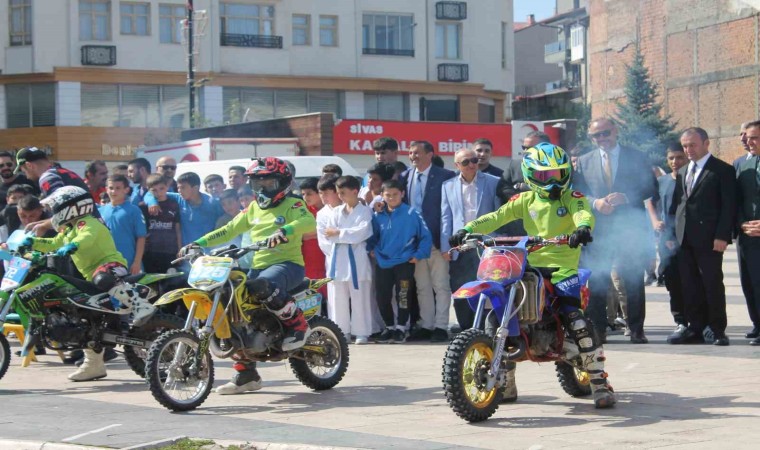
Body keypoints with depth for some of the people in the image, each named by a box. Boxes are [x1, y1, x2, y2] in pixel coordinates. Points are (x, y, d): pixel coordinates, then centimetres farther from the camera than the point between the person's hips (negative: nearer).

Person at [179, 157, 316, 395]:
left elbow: (309, 222, -20)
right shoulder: (253, 209, 20)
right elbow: (229, 230, 16)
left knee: (263, 286, -40)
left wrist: (284, 231, -39)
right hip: (258, 266, 7)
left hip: (287, 263, -7)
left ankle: (298, 324, -18)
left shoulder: (292, 205, -1)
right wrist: (199, 243, 3)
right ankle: (246, 374, 6)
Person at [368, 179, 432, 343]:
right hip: (383, 263, 4)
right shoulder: (378, 216, 5)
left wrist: (419, 255, -8)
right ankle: (389, 327, 22)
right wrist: (371, 248, 4)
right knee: (382, 297, 5)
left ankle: (401, 328, 12)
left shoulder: (412, 214, -7)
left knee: (402, 297, -2)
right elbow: (373, 234, 20)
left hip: (404, 263, -4)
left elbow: (425, 236, -3)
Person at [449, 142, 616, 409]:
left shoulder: (572, 198, 2)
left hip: (563, 269, -4)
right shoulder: (526, 200, 13)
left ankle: (600, 383, -11)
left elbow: (583, 213, -18)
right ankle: (506, 385, 17)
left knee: (576, 321, -21)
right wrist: (467, 230, -10)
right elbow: (498, 217, 5)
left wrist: (583, 228, -43)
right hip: (530, 267, 4)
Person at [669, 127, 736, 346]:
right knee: (690, 286, 6)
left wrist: (722, 236, -15)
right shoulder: (683, 172, 19)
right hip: (685, 238, 6)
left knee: (713, 285, -2)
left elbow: (729, 205, -7)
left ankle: (718, 330, 5)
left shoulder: (722, 170, -2)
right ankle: (695, 329, 11)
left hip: (708, 238, -6)